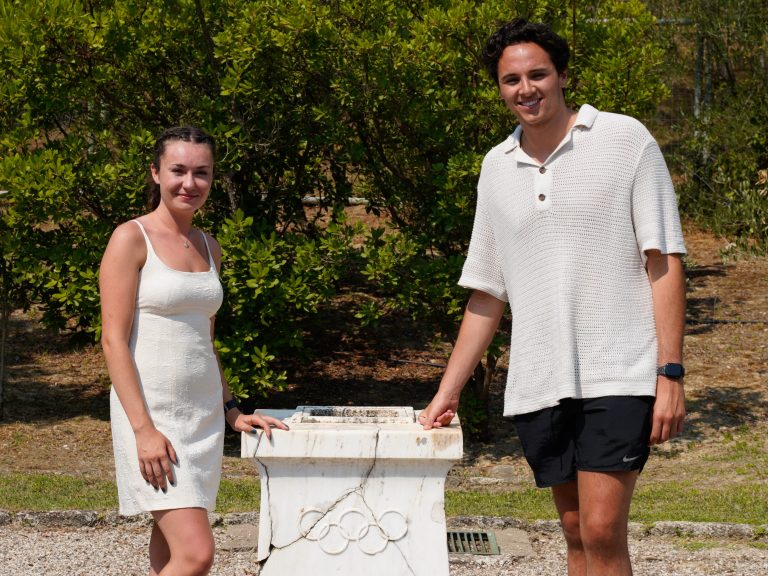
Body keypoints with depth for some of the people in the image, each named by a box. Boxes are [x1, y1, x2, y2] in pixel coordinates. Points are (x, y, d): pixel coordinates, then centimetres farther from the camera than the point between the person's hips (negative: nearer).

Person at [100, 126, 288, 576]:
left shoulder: (209, 248, 14)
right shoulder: (132, 239, -7)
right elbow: (114, 340, -11)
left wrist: (230, 411, 14)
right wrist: (144, 429, -18)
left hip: (204, 414, 7)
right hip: (152, 414, -7)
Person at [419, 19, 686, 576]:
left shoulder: (625, 139, -1)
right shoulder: (497, 167, 13)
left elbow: (665, 264, -4)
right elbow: (487, 293, 18)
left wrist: (671, 374, -12)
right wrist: (447, 394, 16)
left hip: (618, 377, -5)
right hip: (538, 384, 5)